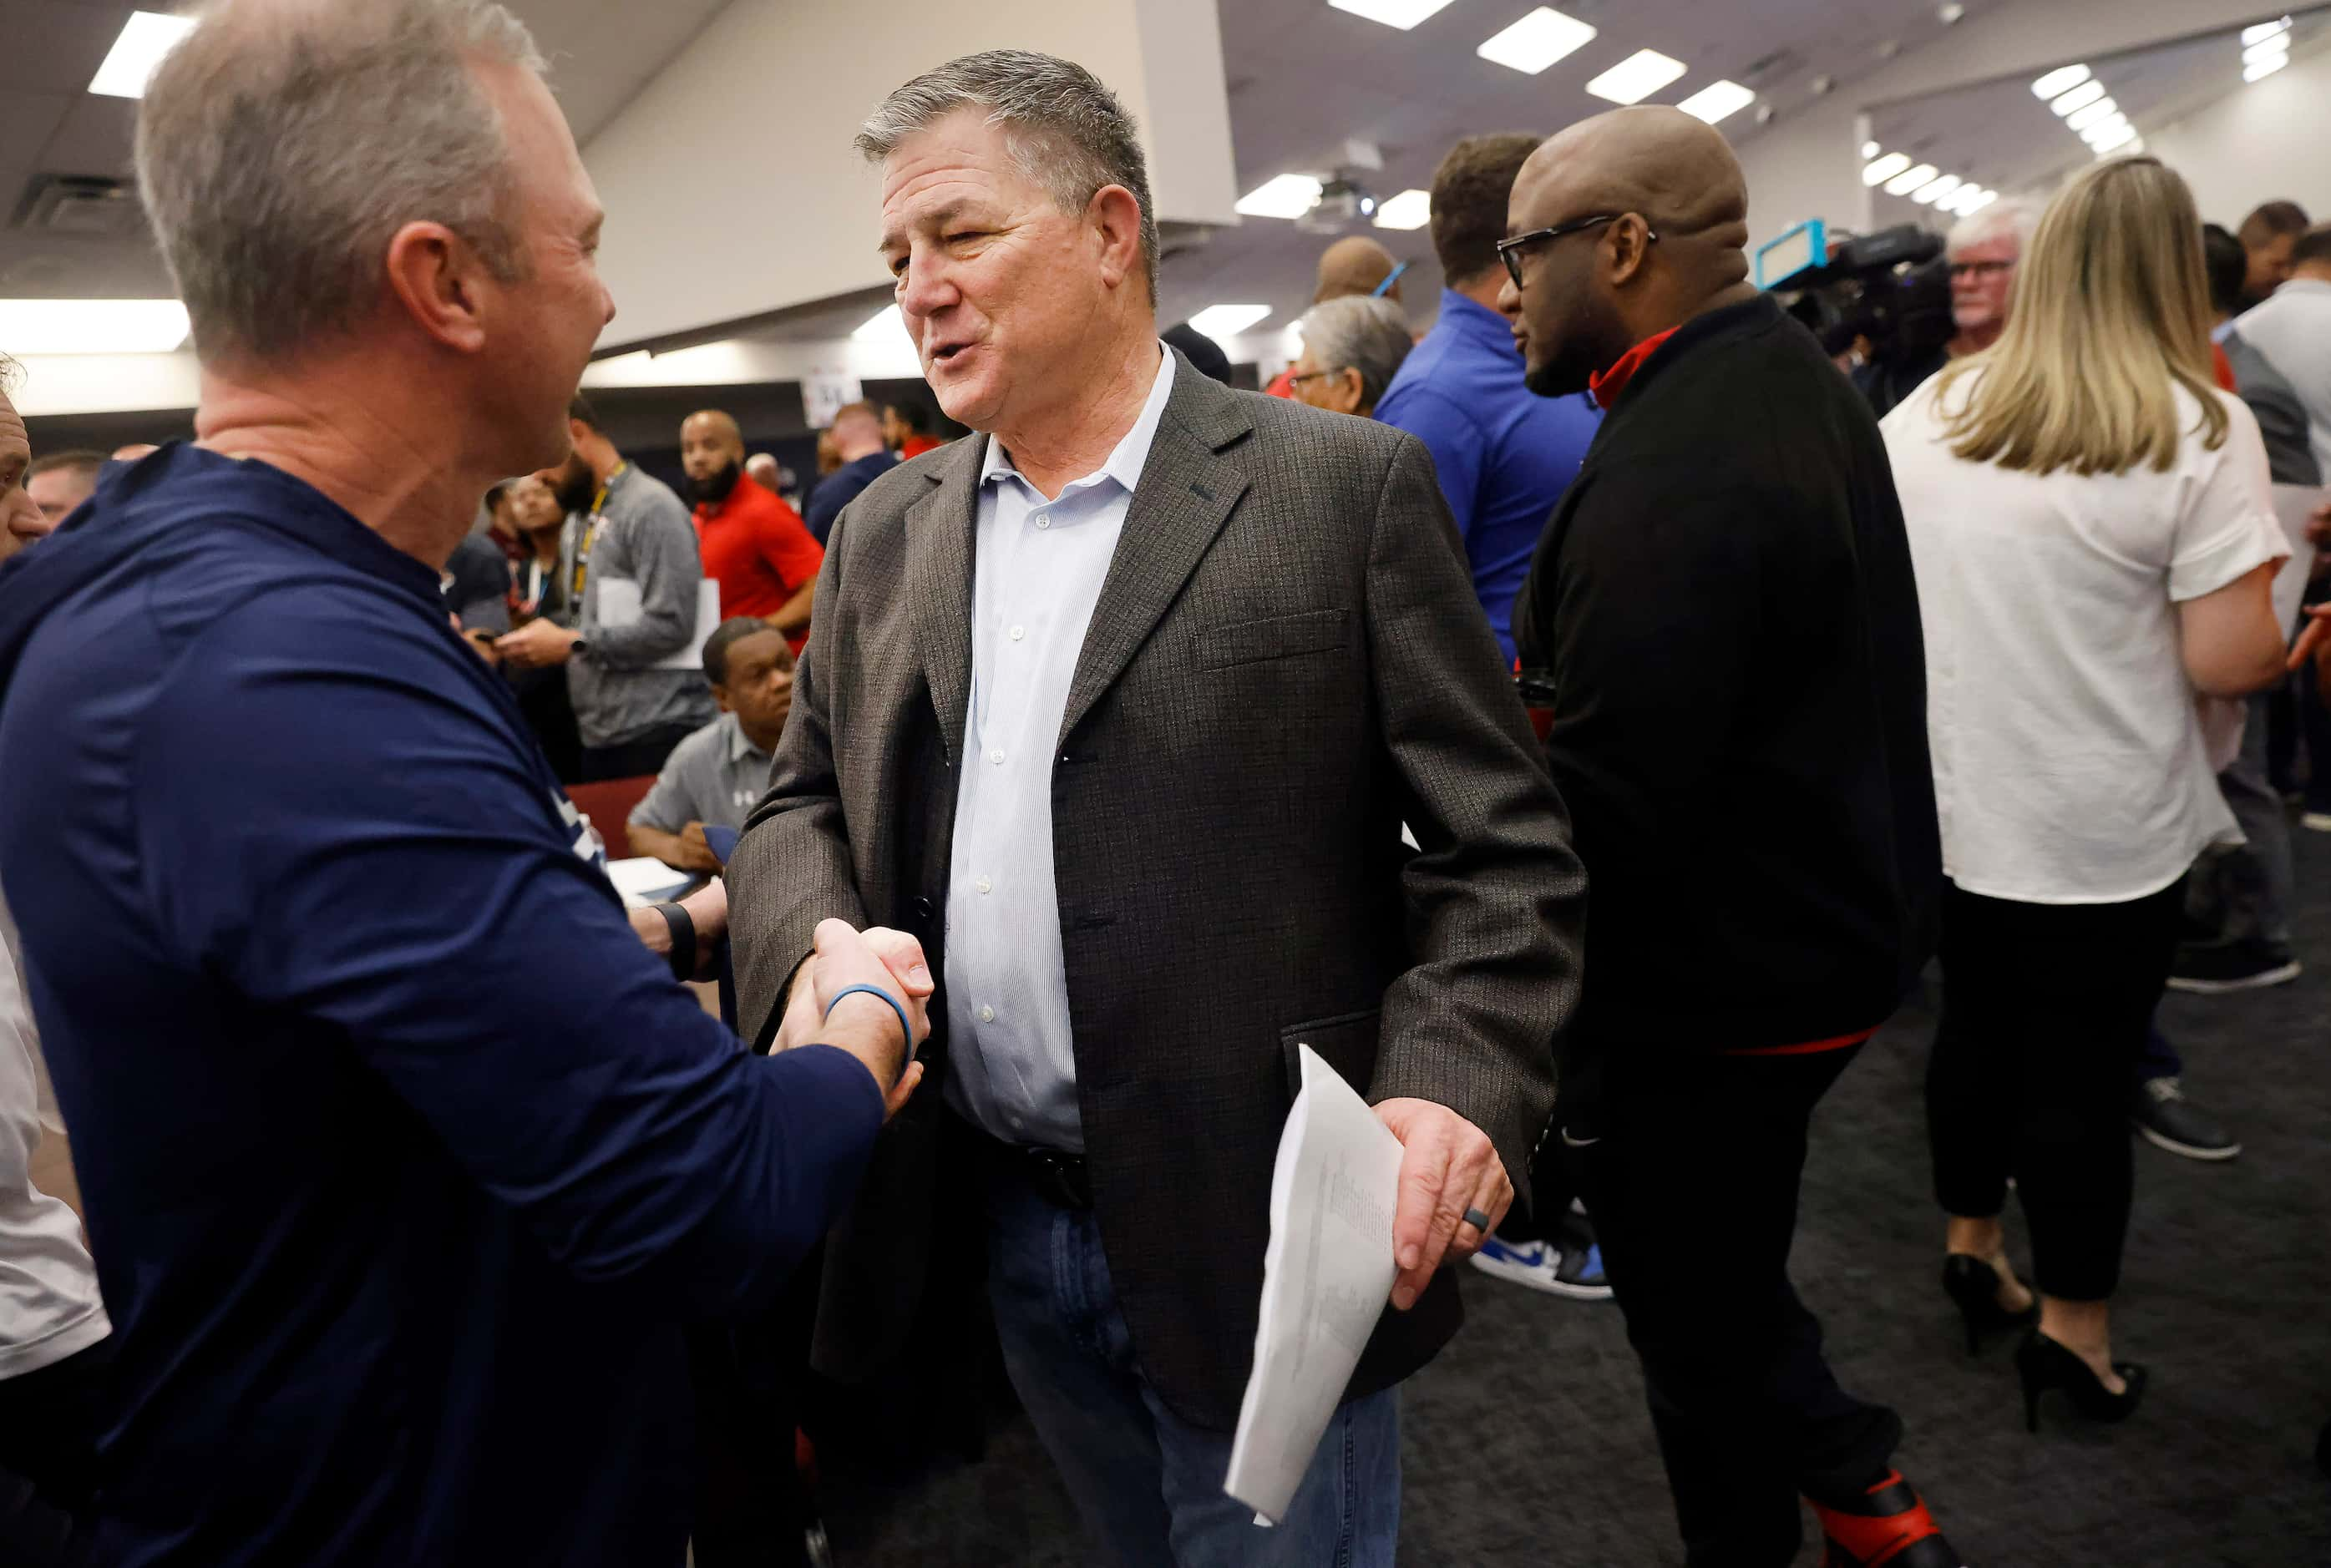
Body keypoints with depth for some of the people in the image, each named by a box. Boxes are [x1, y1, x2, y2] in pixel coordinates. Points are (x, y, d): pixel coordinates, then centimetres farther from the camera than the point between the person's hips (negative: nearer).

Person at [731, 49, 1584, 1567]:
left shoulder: (1346, 489, -8)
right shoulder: (884, 535, 7)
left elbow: (1504, 845, -9)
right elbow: (804, 802, 11)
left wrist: (1458, 1084, -24)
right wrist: (816, 959, -10)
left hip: (1261, 1236, -4)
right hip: (998, 1221, 5)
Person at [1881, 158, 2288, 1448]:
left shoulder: (1930, 410, 0)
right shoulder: (2199, 427, -14)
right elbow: (2229, 660, -17)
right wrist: (2284, 645, 5)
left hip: (1952, 802, 4)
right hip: (2106, 826, -4)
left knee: (1975, 1025, 20)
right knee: (2082, 1065, 9)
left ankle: (1969, 1247, 37)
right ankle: (2071, 1329, 24)